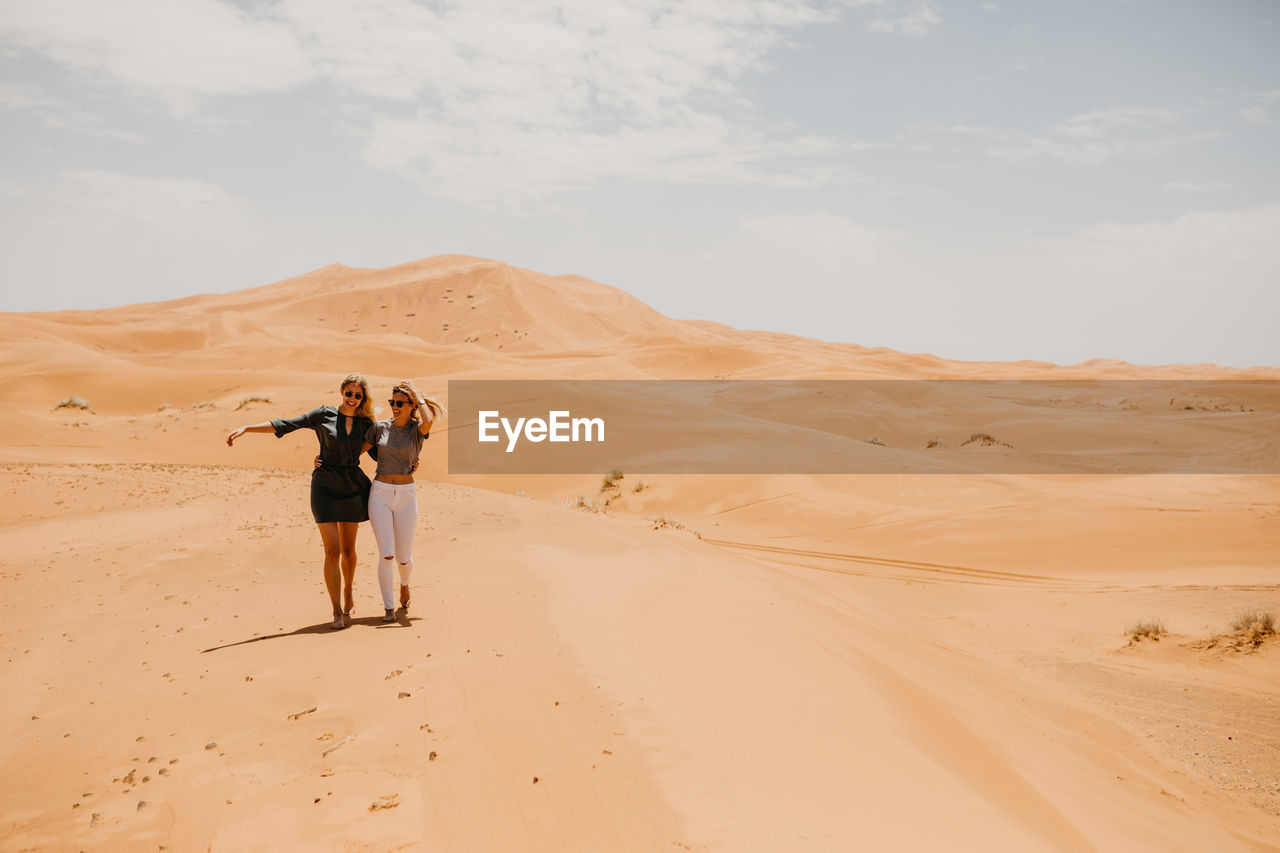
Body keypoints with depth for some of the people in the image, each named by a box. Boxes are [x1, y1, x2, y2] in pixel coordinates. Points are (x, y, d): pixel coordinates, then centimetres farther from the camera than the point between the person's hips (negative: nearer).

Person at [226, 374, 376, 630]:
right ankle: (338, 612, -4)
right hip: (325, 486, -3)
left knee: (348, 549, 11)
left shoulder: (365, 424, 5)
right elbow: (284, 424, -7)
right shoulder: (324, 415, -4)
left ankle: (347, 593, 36)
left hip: (353, 488, 3)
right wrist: (246, 428, -14)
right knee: (332, 551, -8)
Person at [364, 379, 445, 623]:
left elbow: (428, 421, -27)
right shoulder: (380, 427, 4)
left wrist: (418, 396, -13)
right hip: (380, 494, 1)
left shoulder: (418, 429, -2)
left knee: (404, 558, 4)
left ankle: (404, 585, 39)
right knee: (386, 554, -12)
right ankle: (388, 608, -1)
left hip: (406, 495, -1)